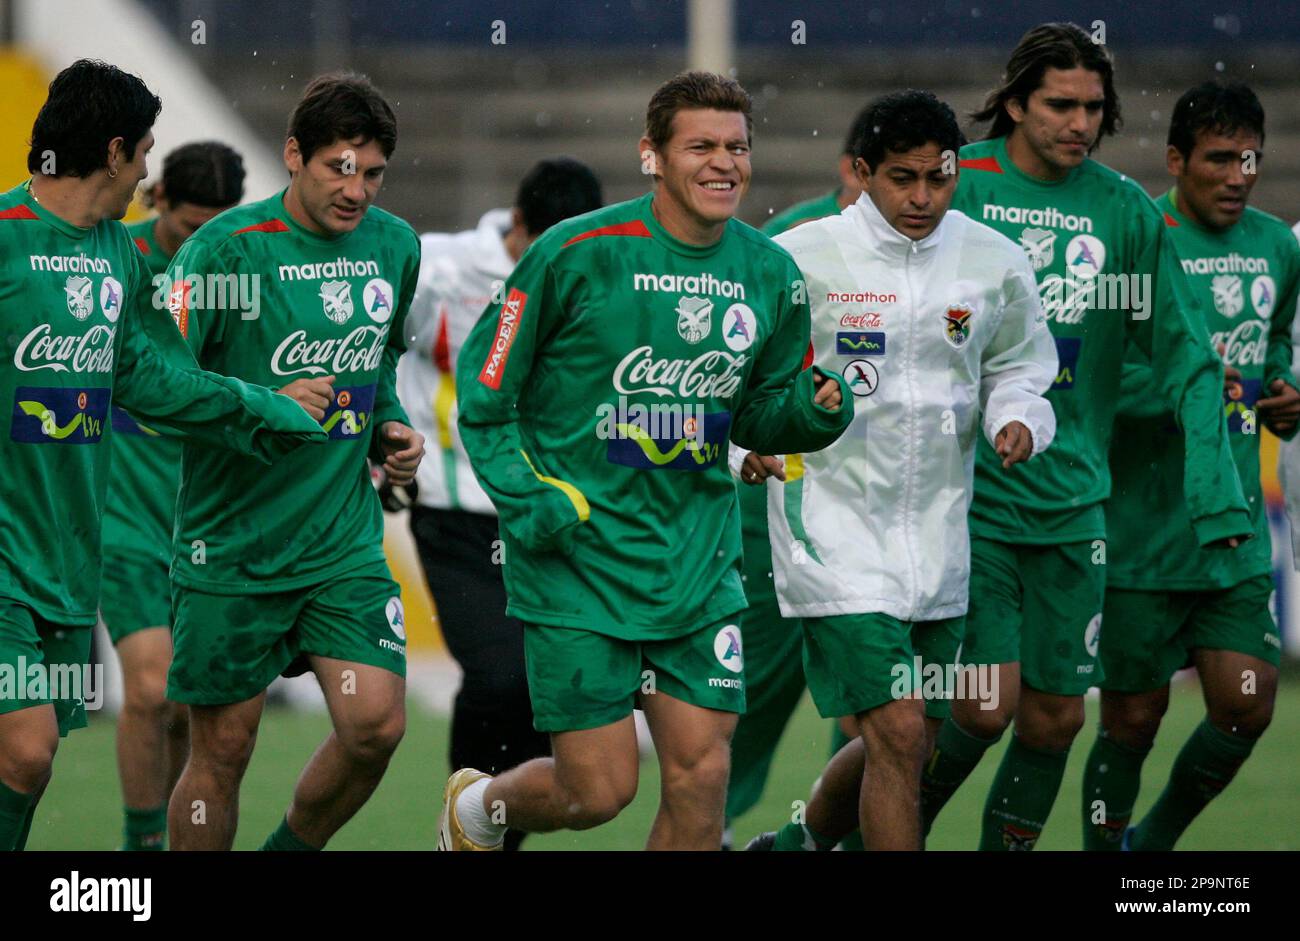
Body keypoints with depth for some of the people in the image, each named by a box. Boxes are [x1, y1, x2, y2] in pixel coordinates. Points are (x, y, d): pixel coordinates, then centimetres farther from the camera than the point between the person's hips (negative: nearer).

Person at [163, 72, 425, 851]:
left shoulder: (396, 246, 6)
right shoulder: (225, 248, -12)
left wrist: (392, 431, 6)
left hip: (346, 543, 4)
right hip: (231, 546, -4)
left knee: (376, 725, -11)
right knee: (223, 751, 1)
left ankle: (292, 850, 14)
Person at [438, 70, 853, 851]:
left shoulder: (771, 274, 3)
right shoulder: (578, 254, -12)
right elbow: (484, 383, -3)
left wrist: (815, 408, -6)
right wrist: (527, 500, -12)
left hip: (698, 566, 4)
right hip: (577, 562, -4)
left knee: (701, 777, -2)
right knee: (598, 792, -4)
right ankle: (481, 805, 29)